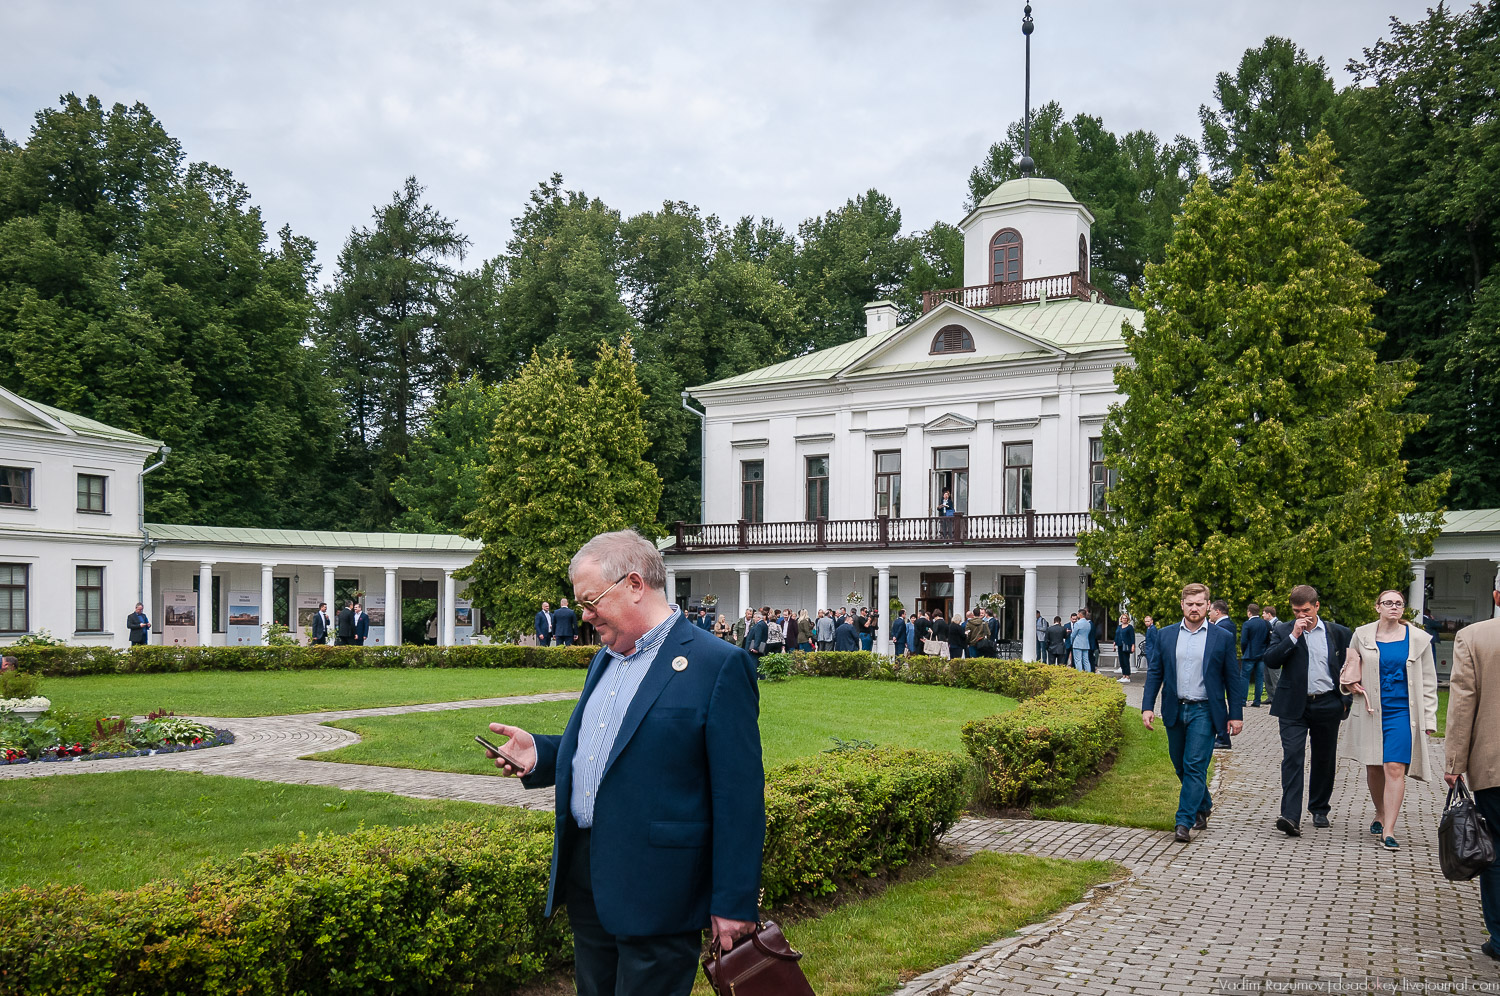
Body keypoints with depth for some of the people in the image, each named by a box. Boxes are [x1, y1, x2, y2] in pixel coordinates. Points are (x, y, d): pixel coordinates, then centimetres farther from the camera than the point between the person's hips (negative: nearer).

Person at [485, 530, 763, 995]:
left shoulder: (720, 664, -14)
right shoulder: (605, 660, 14)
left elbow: (739, 795, -15)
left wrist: (733, 904, -16)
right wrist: (540, 754, 2)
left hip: (655, 893, -8)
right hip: (584, 878, 8)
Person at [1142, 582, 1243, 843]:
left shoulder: (1222, 638, 0)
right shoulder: (1165, 635, 6)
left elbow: (1232, 679, 3)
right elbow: (1154, 673, 7)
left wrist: (1236, 715, -1)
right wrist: (1147, 706, -1)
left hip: (1204, 711, -4)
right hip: (1174, 711, 4)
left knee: (1195, 765, -9)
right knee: (1180, 765, 13)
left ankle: (1184, 822, -6)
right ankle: (1203, 806, 36)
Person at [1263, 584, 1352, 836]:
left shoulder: (1338, 633, 6)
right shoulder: (1283, 631, 2)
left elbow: (1348, 667, 13)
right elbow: (1271, 660, -11)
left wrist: (1346, 699, 6)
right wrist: (1294, 636, -16)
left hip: (1327, 706, 2)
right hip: (1294, 706, -2)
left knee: (1324, 759, 12)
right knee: (1292, 757, -12)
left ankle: (1319, 809, 31)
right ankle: (1291, 816, -18)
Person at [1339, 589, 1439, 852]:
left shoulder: (1418, 639, 3)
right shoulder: (1362, 635, 6)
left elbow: (1428, 682, 7)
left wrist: (1430, 719, 2)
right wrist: (1350, 683, -3)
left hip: (1401, 711, -2)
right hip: (1370, 710, 2)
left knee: (1395, 768, -11)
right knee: (1373, 768, 9)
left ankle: (1388, 830, -10)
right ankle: (1381, 814, 33)